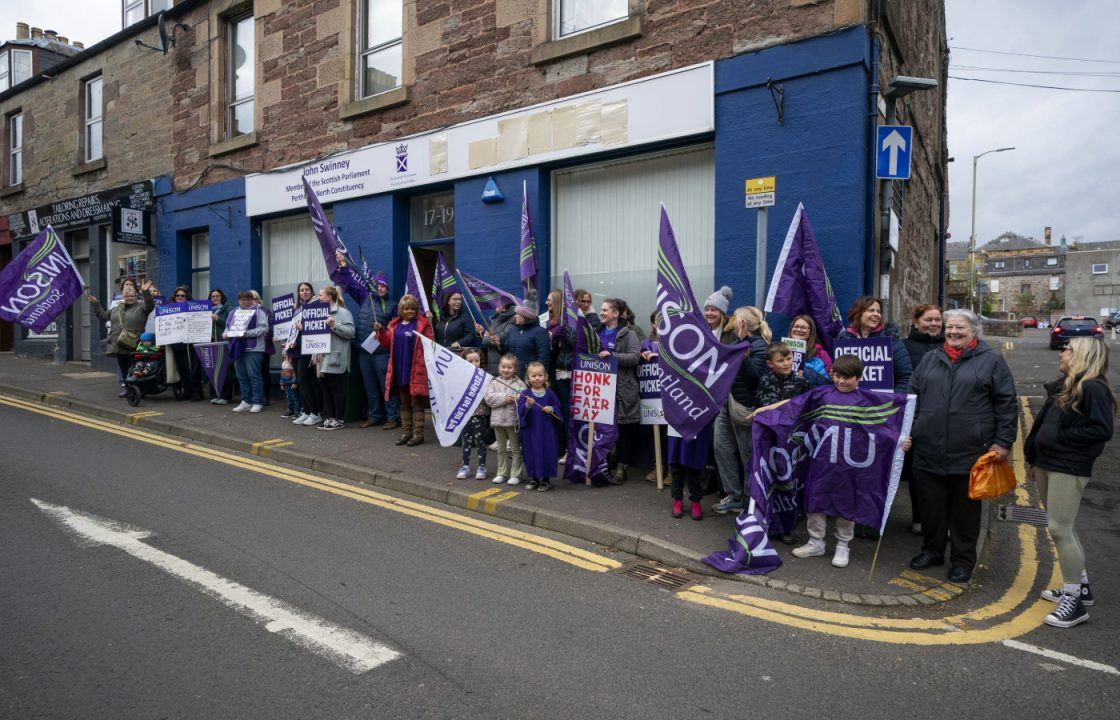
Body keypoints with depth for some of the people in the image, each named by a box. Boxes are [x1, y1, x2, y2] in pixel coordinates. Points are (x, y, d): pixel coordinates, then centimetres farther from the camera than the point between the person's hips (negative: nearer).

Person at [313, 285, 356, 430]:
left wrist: (334, 325, -23)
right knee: (325, 389, 10)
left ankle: (339, 420, 6)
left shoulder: (343, 312, -7)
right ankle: (328, 418, 17)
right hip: (323, 358, 8)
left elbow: (351, 332, -17)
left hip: (335, 359, -8)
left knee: (337, 389, -2)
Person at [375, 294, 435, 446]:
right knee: (404, 402, 13)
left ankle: (418, 433, 5)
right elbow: (388, 343, 13)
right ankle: (407, 432, 22)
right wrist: (380, 331, 0)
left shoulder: (423, 323, -2)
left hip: (416, 370, -6)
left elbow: (431, 343, -5)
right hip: (399, 369, 6)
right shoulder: (394, 324, 13)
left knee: (416, 402, -1)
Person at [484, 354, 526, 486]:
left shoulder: (519, 383, -1)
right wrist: (504, 398, -17)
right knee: (501, 449, 14)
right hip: (498, 420, 3)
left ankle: (515, 475, 12)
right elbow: (488, 398, -7)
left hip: (513, 420, -3)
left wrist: (516, 398, -29)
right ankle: (502, 474, 24)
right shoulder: (494, 383, 5)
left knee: (515, 449, 5)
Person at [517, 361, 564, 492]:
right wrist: (527, 406, -26)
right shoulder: (525, 394, -2)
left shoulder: (549, 394, 1)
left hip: (546, 430, 0)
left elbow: (558, 407, 7)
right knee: (532, 453, 8)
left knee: (547, 452, 4)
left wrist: (551, 409, -13)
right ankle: (534, 478, 24)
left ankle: (546, 479, 19)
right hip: (531, 429, 0)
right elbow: (520, 411, -8)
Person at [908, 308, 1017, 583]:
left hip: (969, 454, -3)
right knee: (931, 506, 12)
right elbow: (913, 396, 15)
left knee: (965, 509, 8)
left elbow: (1007, 404, 0)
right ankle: (932, 550, 29)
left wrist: (1003, 441, -6)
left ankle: (963, 560, 22)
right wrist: (908, 431, 7)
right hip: (929, 451, 3)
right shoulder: (930, 359, 12)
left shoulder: (991, 361, 2)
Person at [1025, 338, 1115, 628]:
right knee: (1062, 528, 16)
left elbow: (1102, 430, -22)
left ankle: (1074, 601, 1)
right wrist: (1035, 460, 19)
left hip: (1069, 469, -9)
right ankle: (1080, 587, 29)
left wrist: (1062, 438, -16)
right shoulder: (1062, 386, 15)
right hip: (1047, 464, 9)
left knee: (1060, 529, -9)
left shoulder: (1093, 389, -13)